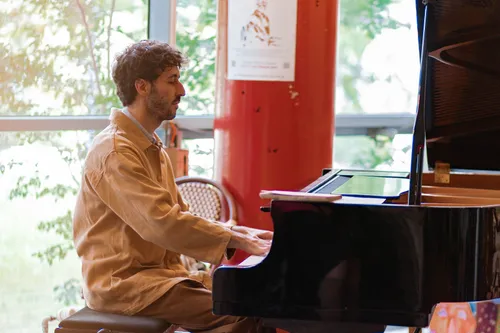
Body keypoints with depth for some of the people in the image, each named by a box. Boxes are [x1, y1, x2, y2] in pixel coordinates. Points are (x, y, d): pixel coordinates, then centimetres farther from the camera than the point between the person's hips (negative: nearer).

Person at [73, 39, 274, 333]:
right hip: (122, 281, -10)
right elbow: (161, 224, -25)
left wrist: (238, 232, 1)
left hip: (161, 270, 10)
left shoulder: (152, 147, 19)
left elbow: (177, 215, 16)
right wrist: (239, 241, -22)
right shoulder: (115, 151, -16)